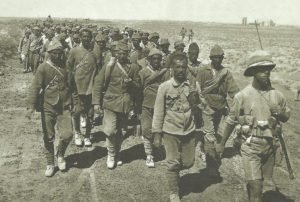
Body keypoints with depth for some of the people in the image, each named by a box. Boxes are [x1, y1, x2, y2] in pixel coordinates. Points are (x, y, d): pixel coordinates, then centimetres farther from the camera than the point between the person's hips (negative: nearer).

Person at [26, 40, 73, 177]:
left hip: (64, 107, 2)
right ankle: (50, 164, 25)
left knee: (67, 135, -7)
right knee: (48, 137, 6)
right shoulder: (43, 68, -6)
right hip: (48, 107, -2)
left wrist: (71, 102, 16)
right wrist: (31, 106, -21)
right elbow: (35, 87, -11)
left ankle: (60, 155, 23)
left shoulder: (65, 66, 5)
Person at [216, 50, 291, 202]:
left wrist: (280, 113, -9)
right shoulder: (243, 96, -9)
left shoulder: (277, 95, 1)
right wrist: (222, 143, 7)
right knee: (256, 187, -9)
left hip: (270, 145, 4)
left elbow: (287, 115, 15)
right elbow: (231, 121, 0)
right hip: (251, 146, -4)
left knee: (255, 183, 19)